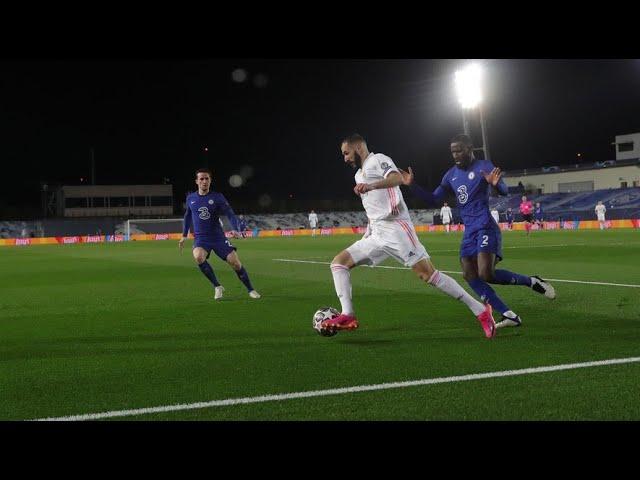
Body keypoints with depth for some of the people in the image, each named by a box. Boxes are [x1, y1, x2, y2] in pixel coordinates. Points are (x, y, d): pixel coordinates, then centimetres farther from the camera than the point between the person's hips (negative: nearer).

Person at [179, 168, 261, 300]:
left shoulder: (217, 197, -4)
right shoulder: (190, 198, 5)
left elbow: (230, 214, -9)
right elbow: (187, 216, 20)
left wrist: (235, 230, -27)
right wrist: (184, 236, 21)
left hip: (218, 237, -1)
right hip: (201, 239, 1)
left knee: (235, 262, -9)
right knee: (198, 256, -30)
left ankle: (250, 290, 14)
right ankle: (217, 286, -12)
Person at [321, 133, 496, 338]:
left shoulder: (377, 160, -1)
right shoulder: (359, 174, 26)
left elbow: (397, 178, -24)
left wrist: (371, 186, -41)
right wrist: (367, 233, 25)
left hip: (395, 228, -9)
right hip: (376, 235, 9)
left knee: (427, 273, -14)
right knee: (339, 262, 0)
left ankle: (480, 311, -8)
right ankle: (348, 315, -10)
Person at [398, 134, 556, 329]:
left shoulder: (483, 166, -6)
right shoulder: (451, 175, 14)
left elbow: (504, 191, -17)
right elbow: (433, 199, 17)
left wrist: (496, 183, -41)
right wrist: (412, 185, 3)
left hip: (485, 228, -7)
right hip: (469, 231, 8)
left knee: (486, 275, -20)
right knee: (470, 277, -4)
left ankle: (532, 281, 1)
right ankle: (509, 315, -3)